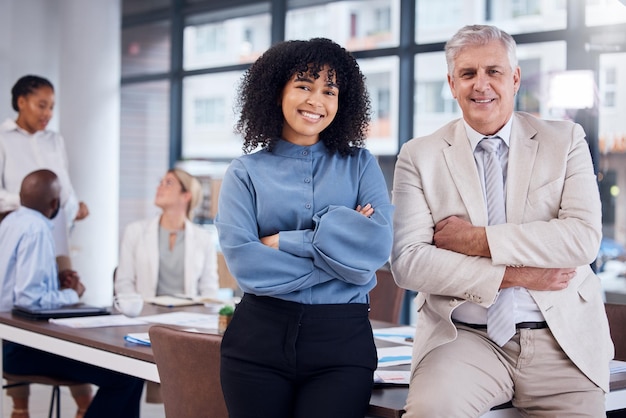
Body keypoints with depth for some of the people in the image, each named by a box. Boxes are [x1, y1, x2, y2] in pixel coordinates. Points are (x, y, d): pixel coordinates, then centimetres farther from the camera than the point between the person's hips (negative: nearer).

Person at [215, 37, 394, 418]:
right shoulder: (245, 173, 6)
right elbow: (242, 261, -9)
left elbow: (379, 243, -8)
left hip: (342, 339, 0)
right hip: (259, 335, 0)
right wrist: (341, 251, -8)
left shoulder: (359, 164, 8)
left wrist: (283, 241, -10)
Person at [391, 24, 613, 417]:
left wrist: (477, 238, -11)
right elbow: (408, 261, -6)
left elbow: (584, 238, -7)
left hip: (562, 338, 2)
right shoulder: (419, 156, 5)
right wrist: (514, 275, -11)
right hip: (466, 339, -2)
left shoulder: (565, 141, 7)